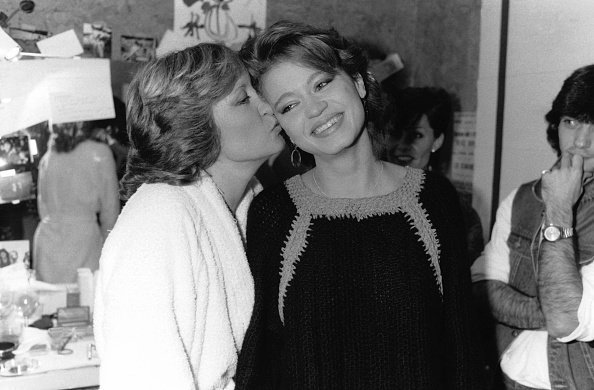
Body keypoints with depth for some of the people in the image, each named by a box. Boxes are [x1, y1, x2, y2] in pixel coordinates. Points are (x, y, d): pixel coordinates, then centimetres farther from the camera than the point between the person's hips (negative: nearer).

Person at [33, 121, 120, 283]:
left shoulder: (47, 157, 8)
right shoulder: (100, 153, -4)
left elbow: (42, 204, 15)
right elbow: (109, 206, 0)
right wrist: (107, 239, 13)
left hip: (46, 236, 5)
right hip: (83, 235, -4)